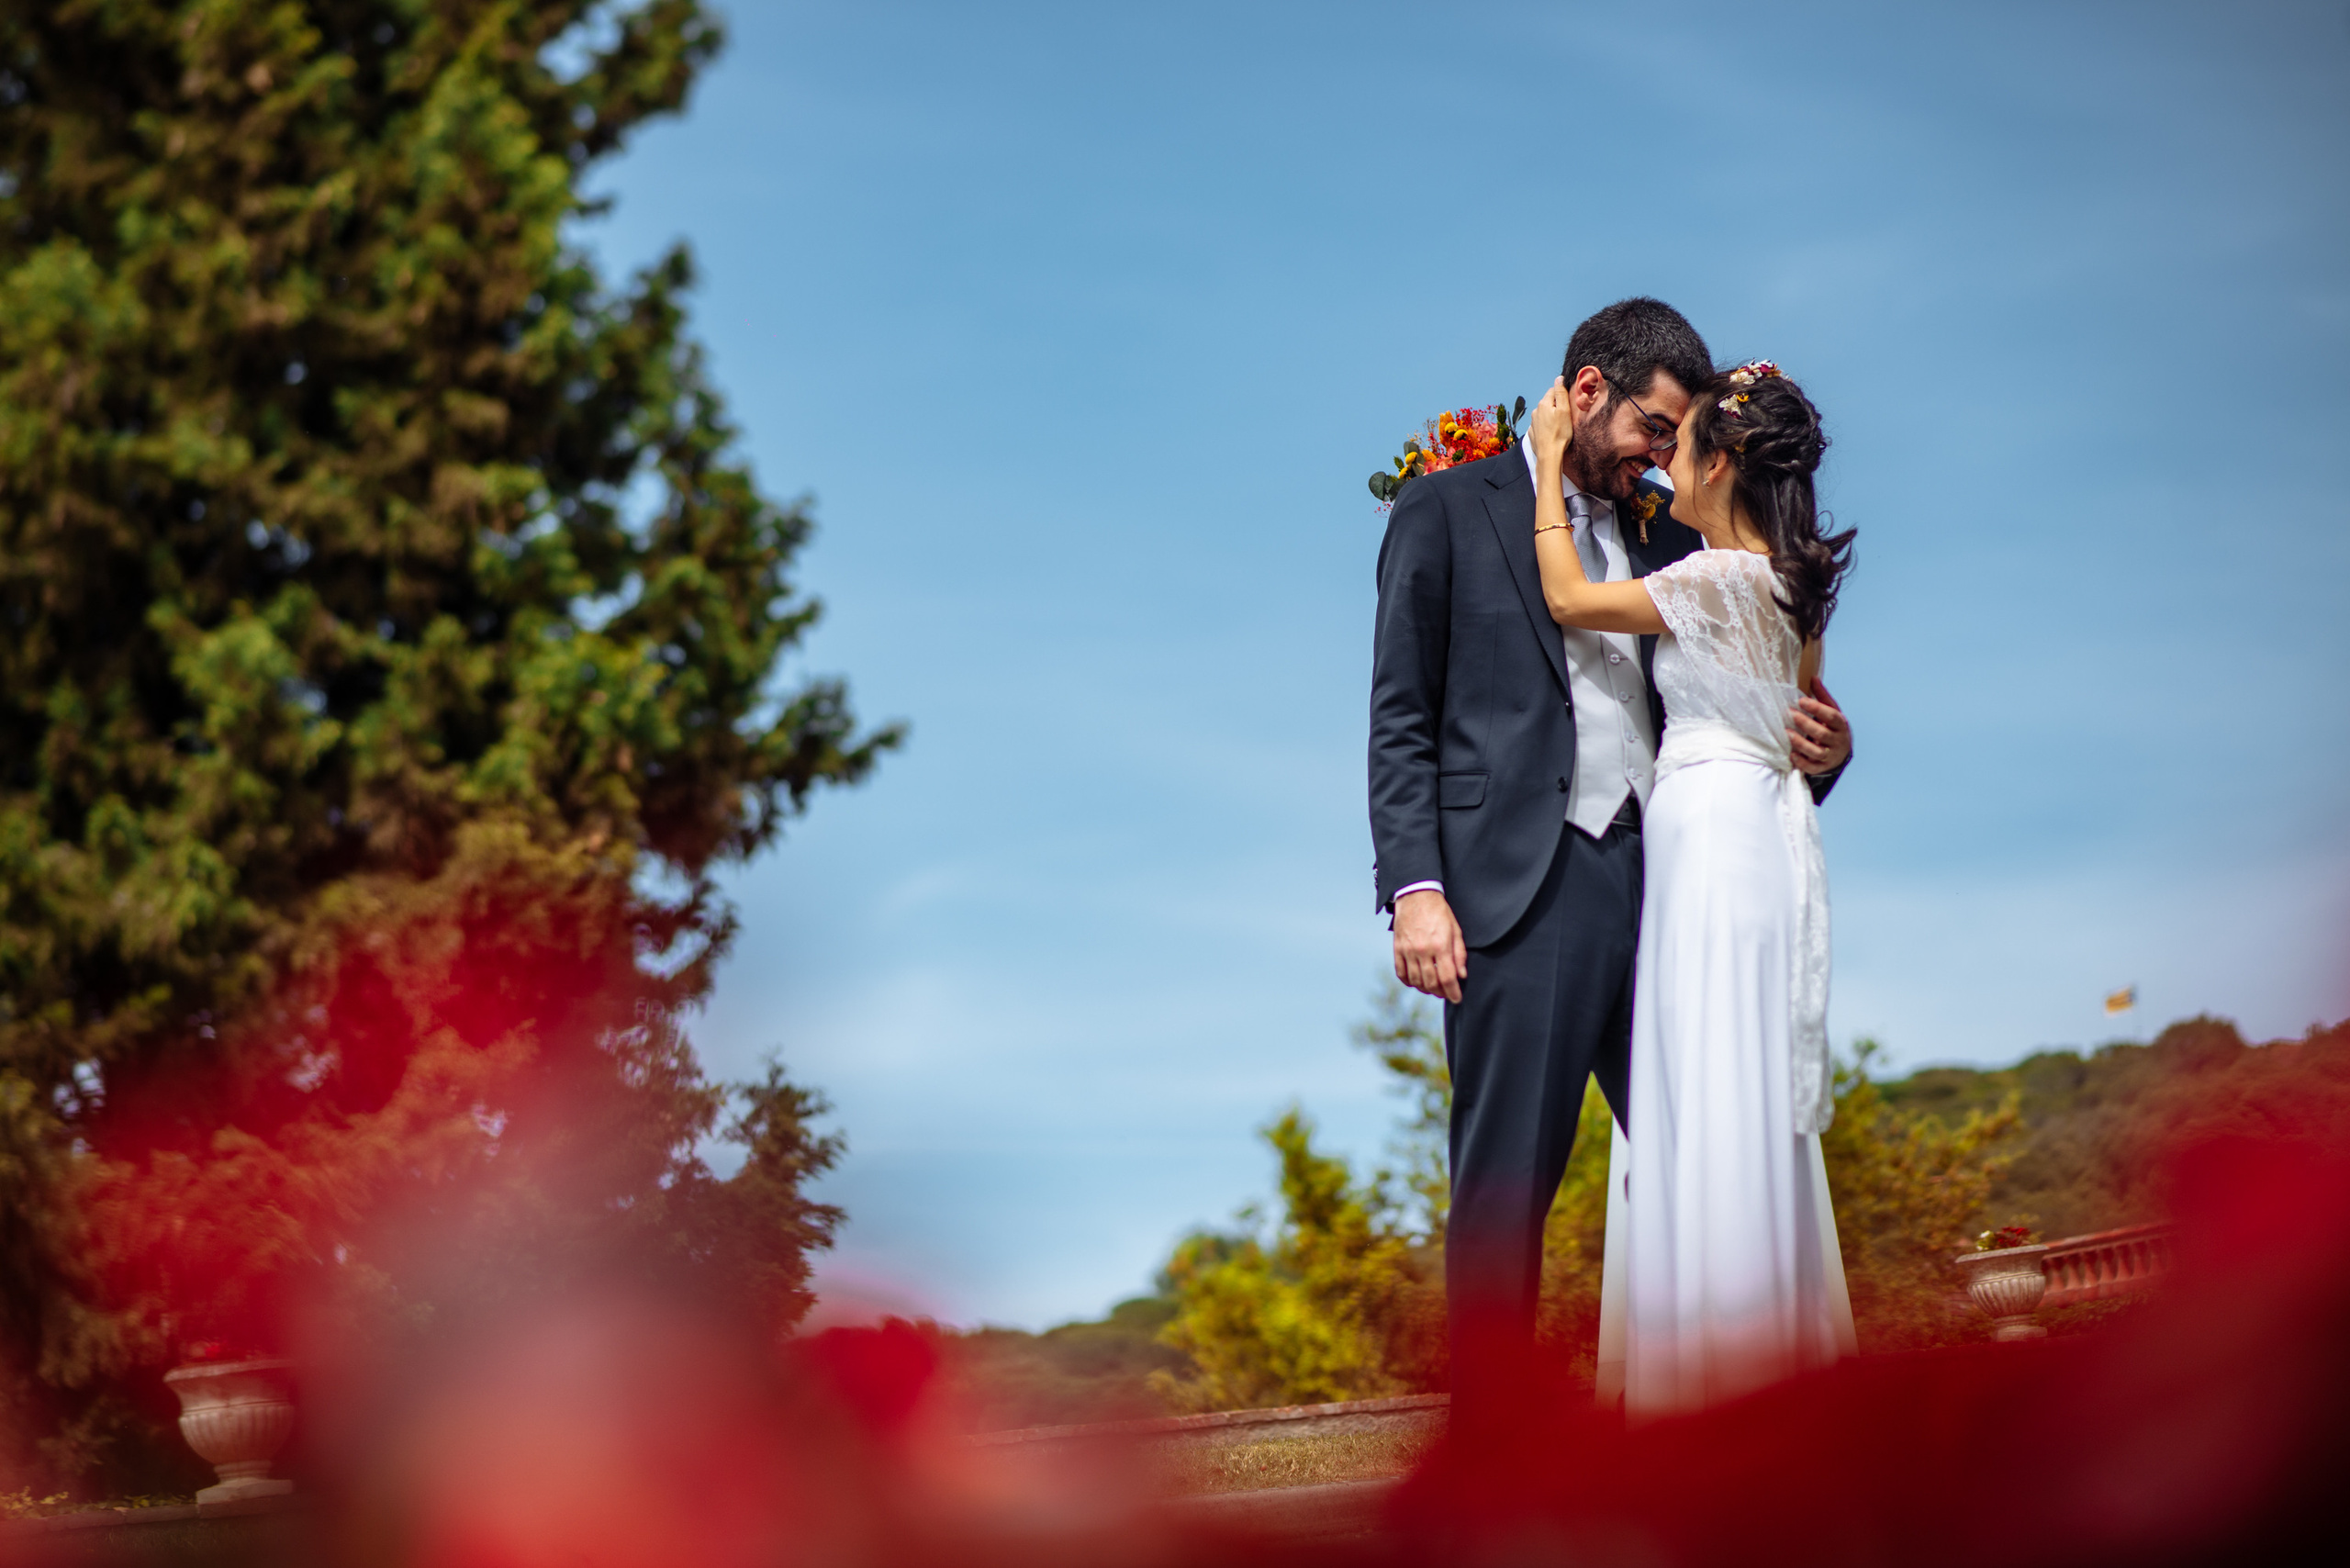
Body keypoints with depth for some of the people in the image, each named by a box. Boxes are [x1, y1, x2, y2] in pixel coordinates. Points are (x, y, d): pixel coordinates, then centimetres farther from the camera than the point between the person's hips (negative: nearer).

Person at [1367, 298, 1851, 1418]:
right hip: (1521, 895, -5)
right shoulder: (1448, 509, 7)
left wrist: (1813, 751, -1)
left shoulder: (1664, 537, 20)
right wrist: (1415, 887, -11)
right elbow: (1402, 719, 1)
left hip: (1655, 882, 5)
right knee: (1506, 1184, -4)